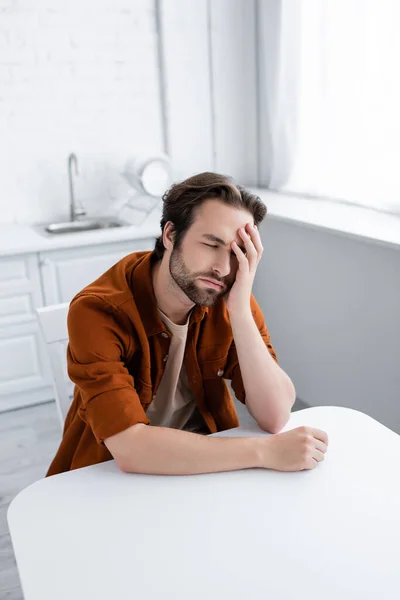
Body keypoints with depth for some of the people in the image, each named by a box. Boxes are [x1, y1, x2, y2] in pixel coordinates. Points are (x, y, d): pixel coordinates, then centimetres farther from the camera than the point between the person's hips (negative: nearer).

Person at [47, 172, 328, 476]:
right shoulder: (97, 312, -21)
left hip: (204, 468, 3)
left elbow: (275, 417, -16)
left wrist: (240, 311, -26)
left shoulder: (231, 300, -10)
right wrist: (265, 452, -28)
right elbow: (130, 448, -29)